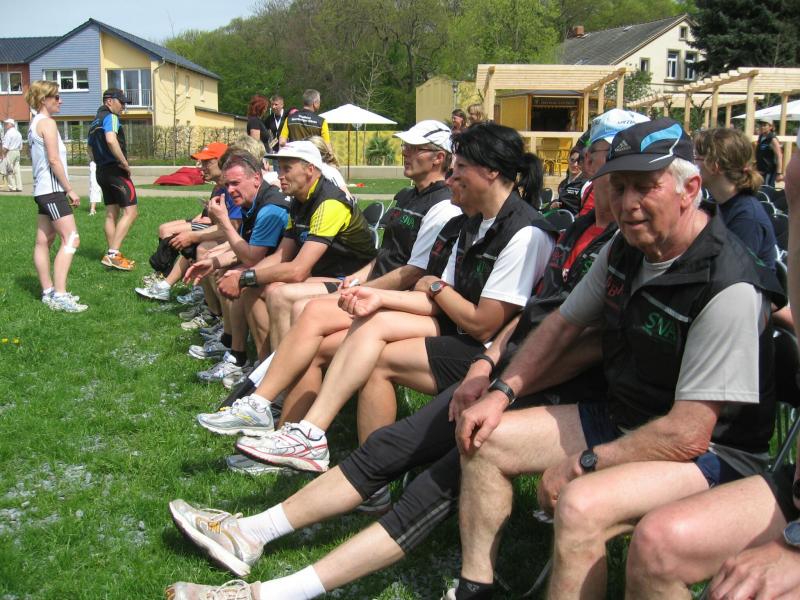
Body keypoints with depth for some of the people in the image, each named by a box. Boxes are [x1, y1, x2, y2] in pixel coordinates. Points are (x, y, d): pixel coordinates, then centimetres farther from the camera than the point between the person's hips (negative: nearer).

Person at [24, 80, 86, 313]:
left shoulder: (34, 124, 19)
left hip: (42, 190, 10)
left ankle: (48, 292, 17)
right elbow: (54, 160, -18)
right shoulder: (47, 123, -11)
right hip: (52, 189, -10)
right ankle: (59, 295, -19)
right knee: (71, 239, -14)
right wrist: (70, 189, -14)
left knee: (44, 241, 11)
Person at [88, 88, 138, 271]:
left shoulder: (94, 122, 20)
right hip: (115, 170, -10)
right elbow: (111, 140, -27)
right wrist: (125, 163, -20)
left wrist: (101, 163, 19)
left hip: (102, 171, 10)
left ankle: (112, 255, 12)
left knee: (111, 214, 11)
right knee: (131, 211, -10)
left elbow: (90, 148, 26)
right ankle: (114, 253, -17)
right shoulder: (110, 117, -10)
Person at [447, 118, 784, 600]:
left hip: (711, 453, -8)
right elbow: (562, 326, 11)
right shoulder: (624, 250, 0)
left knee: (580, 506, -35)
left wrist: (581, 465, -20)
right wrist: (501, 393, -1)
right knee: (485, 439, 0)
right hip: (621, 420, 8)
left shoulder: (727, 287, -26)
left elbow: (688, 435, -27)